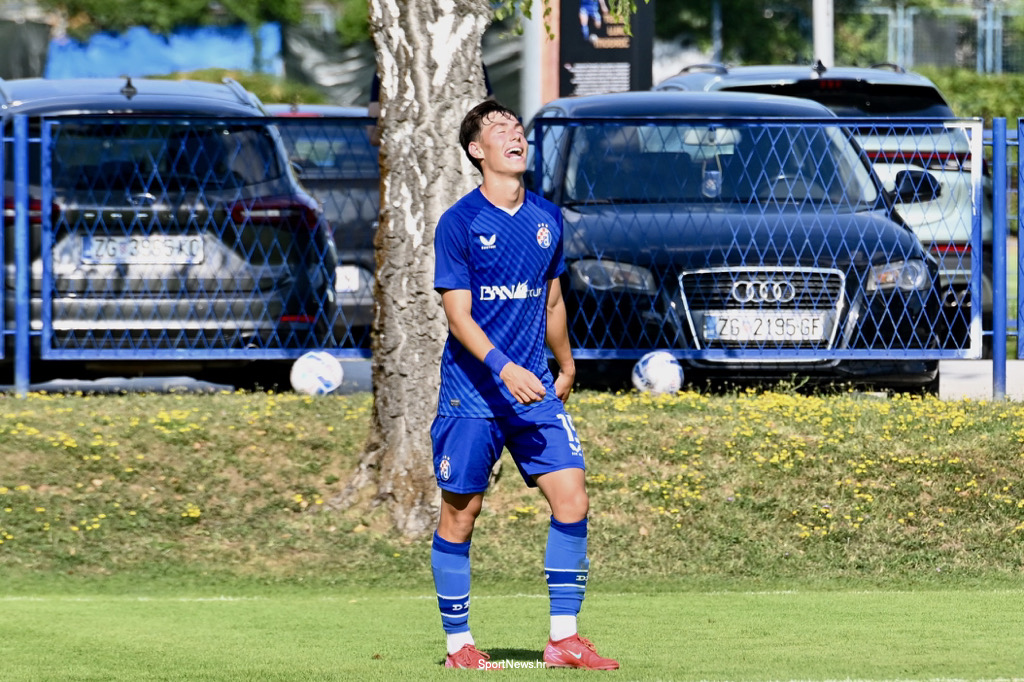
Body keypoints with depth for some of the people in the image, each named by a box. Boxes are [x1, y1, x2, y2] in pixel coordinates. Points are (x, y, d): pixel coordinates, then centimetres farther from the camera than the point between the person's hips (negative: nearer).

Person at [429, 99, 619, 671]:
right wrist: (504, 368, -26)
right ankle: (459, 643, 13)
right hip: (471, 394, -4)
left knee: (572, 500, -8)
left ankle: (564, 639, -1)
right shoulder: (459, 223, -7)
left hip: (536, 389, 4)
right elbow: (459, 315, -13)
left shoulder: (548, 218, 9)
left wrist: (565, 368, 29)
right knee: (460, 516, 1)